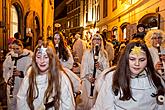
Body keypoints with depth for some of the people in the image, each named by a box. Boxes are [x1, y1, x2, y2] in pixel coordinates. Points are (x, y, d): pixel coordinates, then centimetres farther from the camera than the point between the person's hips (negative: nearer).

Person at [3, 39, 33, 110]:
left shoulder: (29, 56, -8)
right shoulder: (9, 56, 7)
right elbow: (5, 70, 12)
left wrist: (21, 73, -23)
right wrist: (7, 79, -5)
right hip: (12, 88, 4)